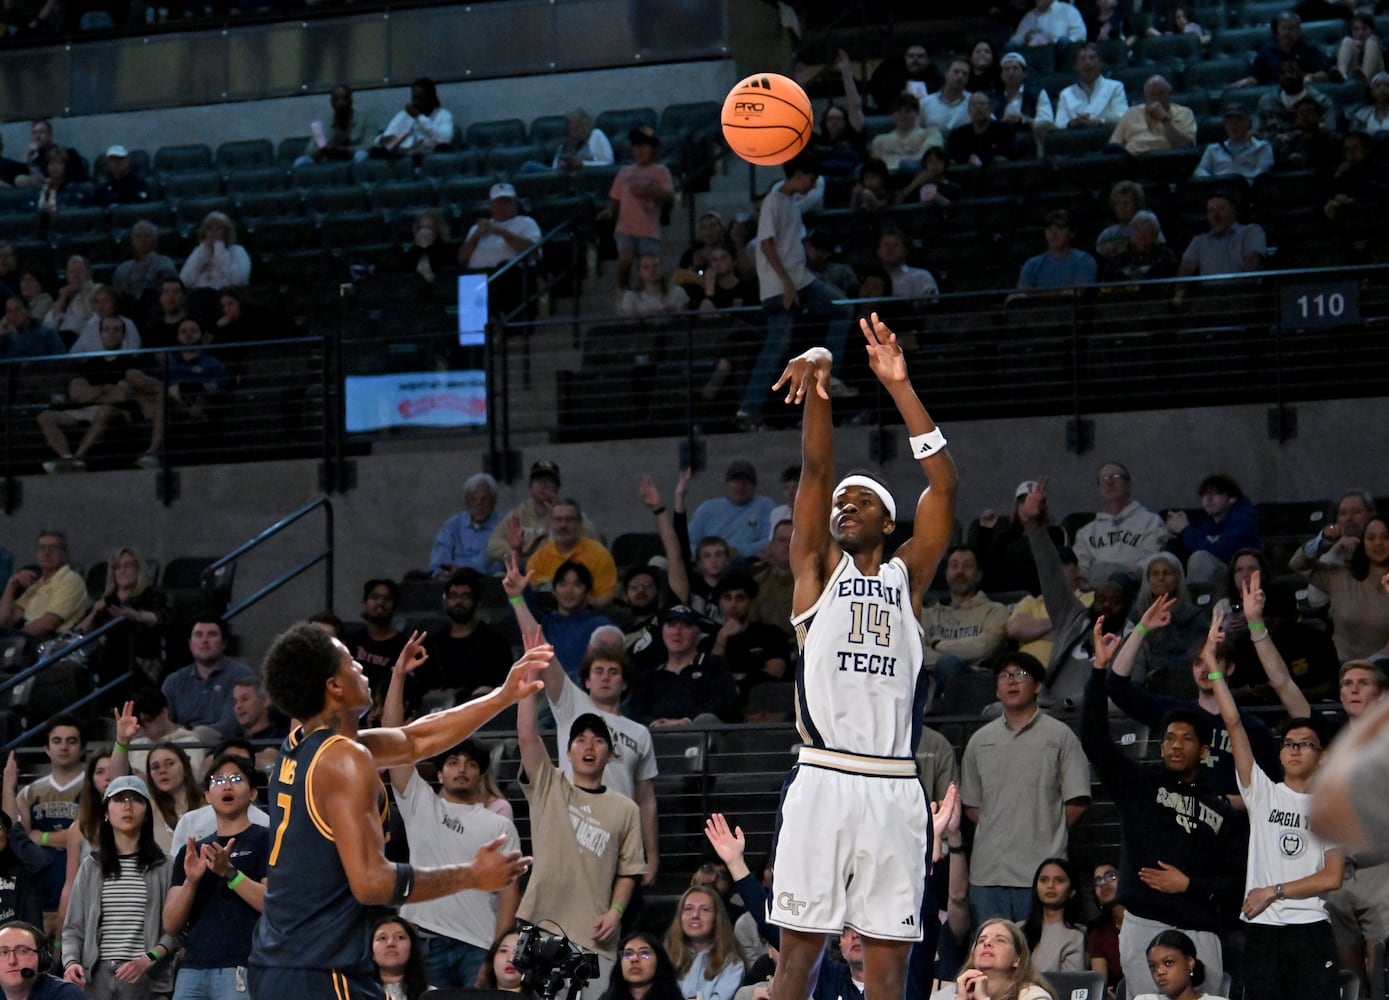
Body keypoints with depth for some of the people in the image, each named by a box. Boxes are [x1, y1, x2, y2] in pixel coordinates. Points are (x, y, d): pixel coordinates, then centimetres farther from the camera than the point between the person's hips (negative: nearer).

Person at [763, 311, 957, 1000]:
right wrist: (818, 387, -13)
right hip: (823, 781, -1)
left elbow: (944, 485, 6)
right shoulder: (818, 570, 14)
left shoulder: (907, 576, 16)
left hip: (894, 789, 1)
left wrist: (899, 387, 0)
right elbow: (816, 470, 2)